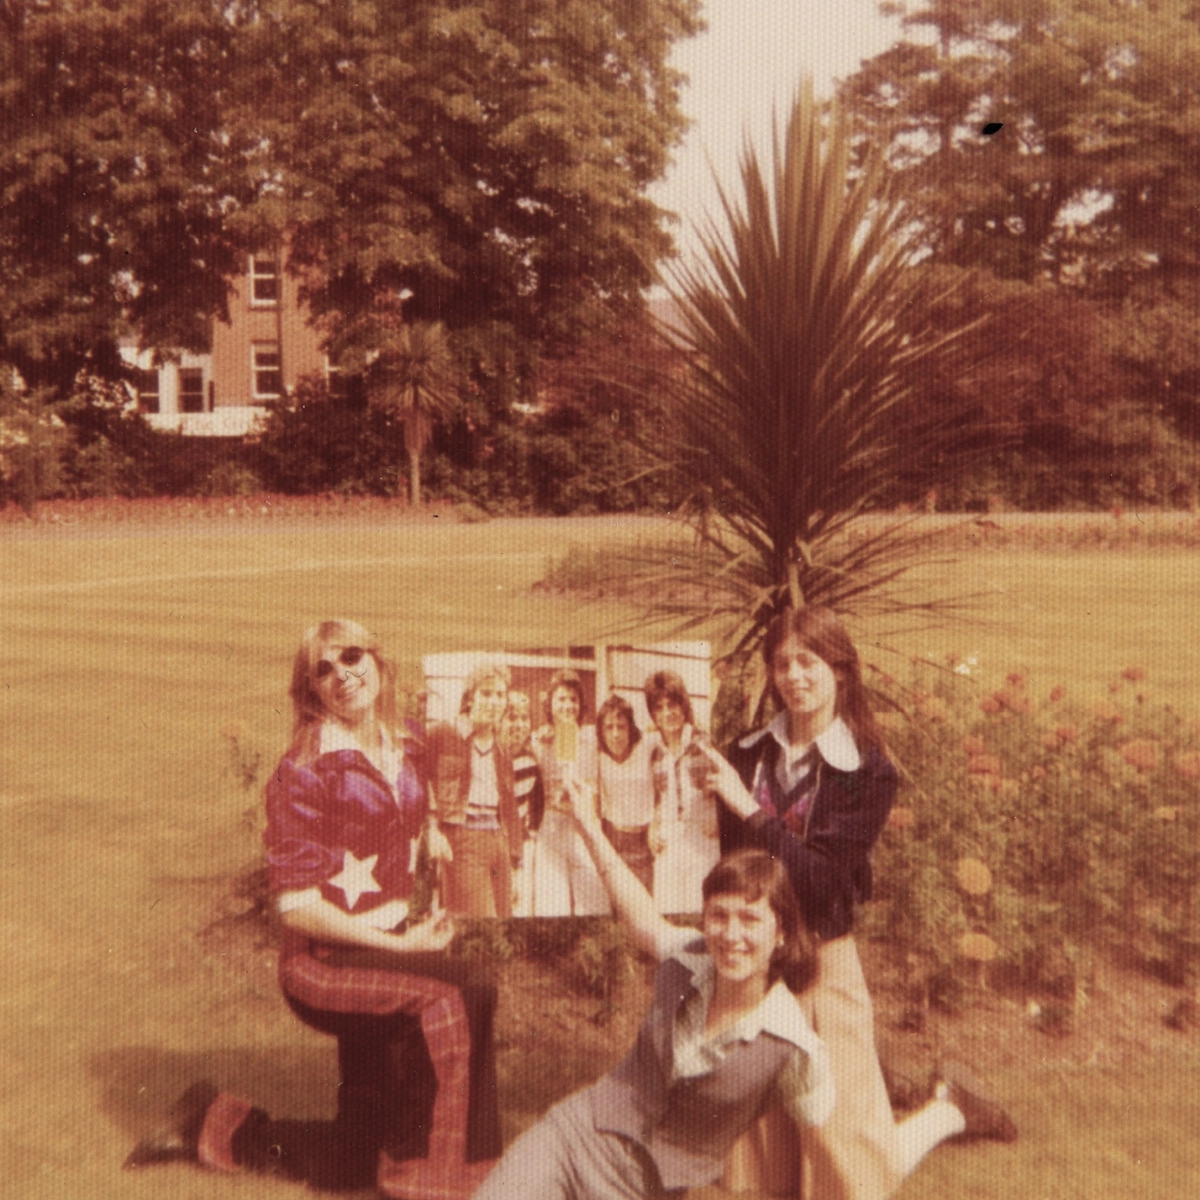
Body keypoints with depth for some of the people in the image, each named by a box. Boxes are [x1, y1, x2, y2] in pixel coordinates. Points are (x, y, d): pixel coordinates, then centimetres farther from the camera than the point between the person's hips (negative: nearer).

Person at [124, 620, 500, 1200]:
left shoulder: (401, 751, 5)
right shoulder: (304, 769, -15)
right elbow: (297, 906, -18)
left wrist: (422, 927, 3)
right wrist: (402, 944, -18)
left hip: (386, 952, 7)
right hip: (324, 964, -7)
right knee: (461, 995, -32)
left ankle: (214, 1124, 33)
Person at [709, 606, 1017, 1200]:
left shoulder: (869, 773, -9)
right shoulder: (746, 756, 0)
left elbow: (820, 879, -18)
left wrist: (748, 808, -24)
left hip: (821, 966, -4)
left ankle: (949, 1108, 34)